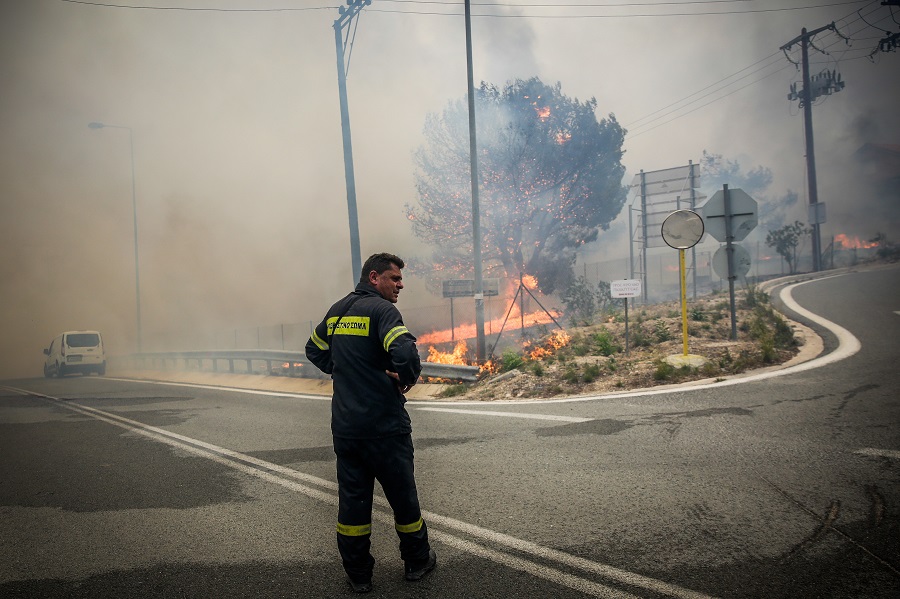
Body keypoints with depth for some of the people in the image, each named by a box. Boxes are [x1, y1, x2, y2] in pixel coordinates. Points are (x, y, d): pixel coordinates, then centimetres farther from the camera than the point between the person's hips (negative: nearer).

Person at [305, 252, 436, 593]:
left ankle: (358, 574, 21)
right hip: (384, 427, -6)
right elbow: (405, 353, -30)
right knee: (402, 496, 11)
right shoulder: (381, 309, -15)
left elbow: (315, 350, 22)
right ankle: (417, 561, 27)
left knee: (352, 499, 12)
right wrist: (407, 379, -10)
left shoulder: (336, 311, 9)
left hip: (344, 427, 6)